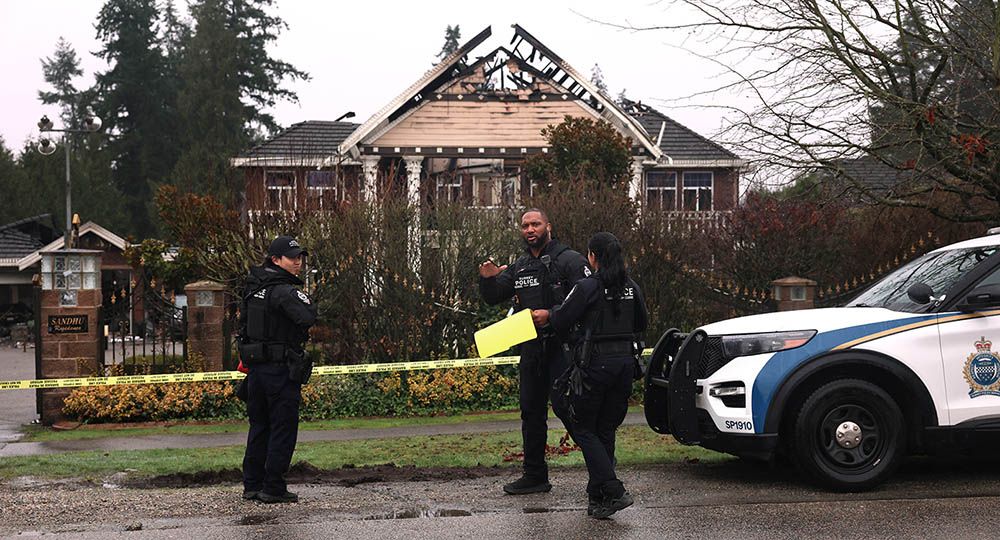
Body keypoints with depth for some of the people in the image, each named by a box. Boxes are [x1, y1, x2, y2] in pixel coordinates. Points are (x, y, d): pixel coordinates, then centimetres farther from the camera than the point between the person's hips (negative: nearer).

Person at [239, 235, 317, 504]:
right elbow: (307, 318, -29)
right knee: (283, 428, 0)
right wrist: (305, 300, -10)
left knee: (259, 426, 16)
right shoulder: (284, 291, -16)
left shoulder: (253, 287, 12)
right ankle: (273, 488, 1)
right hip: (281, 368, -8)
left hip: (255, 367, 8)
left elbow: (243, 323, 23)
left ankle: (252, 485, 20)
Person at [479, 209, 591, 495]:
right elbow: (493, 298, 20)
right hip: (531, 347, 7)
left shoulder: (569, 260, -6)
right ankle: (535, 476, 21)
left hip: (563, 345, -7)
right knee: (531, 411, 11)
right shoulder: (519, 267, 15)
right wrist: (488, 279, -1)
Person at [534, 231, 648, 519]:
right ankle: (598, 496, 17)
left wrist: (548, 314, 15)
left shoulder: (587, 287, -12)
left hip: (595, 363, -6)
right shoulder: (632, 288, 6)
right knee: (606, 429, 15)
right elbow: (640, 324, 17)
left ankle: (614, 492, -9)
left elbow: (561, 322, -6)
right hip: (625, 362, 6)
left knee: (583, 428, 5)